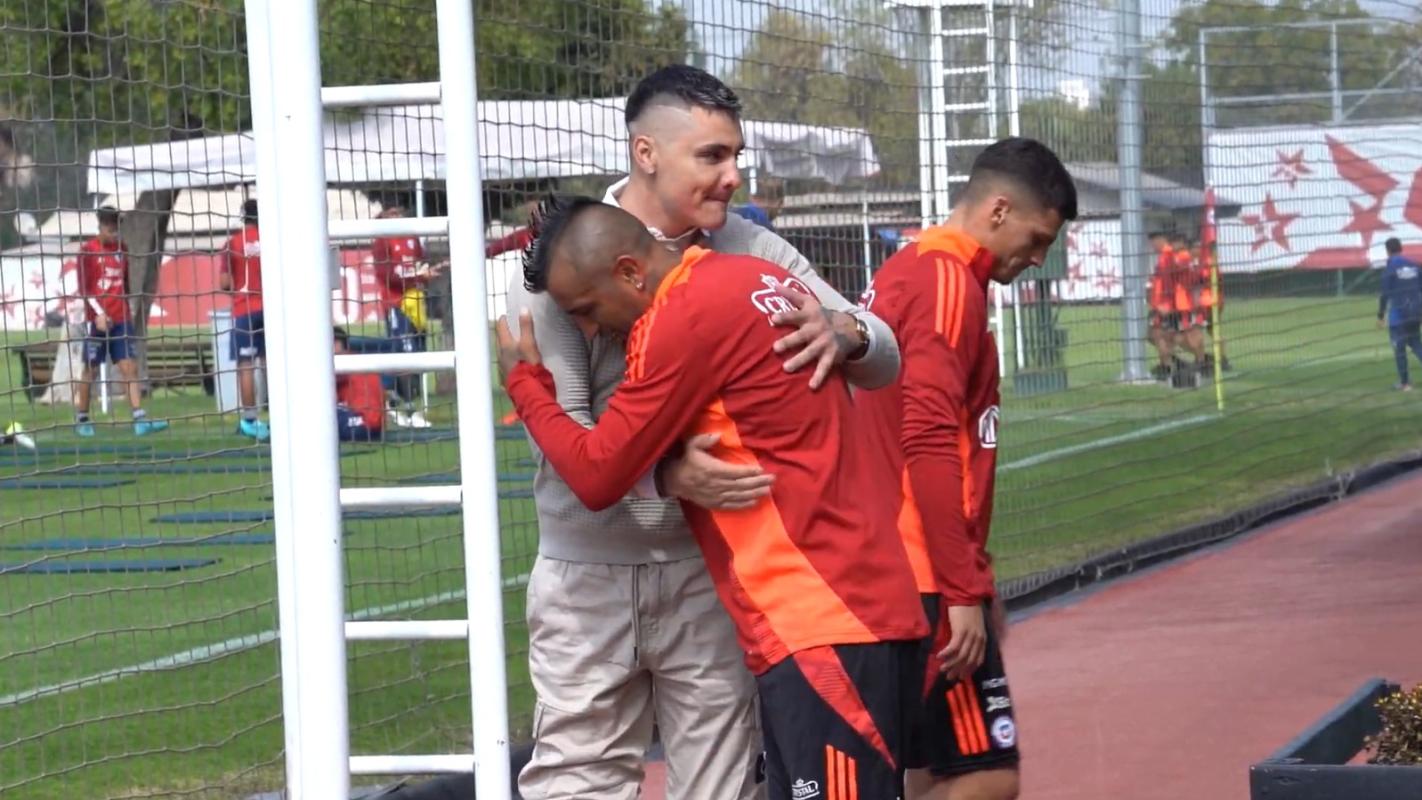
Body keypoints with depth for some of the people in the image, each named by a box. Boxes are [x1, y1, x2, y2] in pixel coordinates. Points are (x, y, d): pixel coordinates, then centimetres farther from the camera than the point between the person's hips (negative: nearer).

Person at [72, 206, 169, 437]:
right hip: (97, 320, -4)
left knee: (130, 367, -5)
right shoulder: (88, 251, -5)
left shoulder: (122, 249, 10)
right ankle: (81, 420, 16)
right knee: (90, 370, 4)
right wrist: (99, 314, -20)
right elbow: (84, 288, -10)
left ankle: (140, 420, -12)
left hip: (121, 320, 4)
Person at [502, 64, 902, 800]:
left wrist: (841, 331, -24)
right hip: (590, 578, -3)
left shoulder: (752, 253, 1)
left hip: (713, 573, 3)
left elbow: (885, 359, 1)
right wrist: (664, 475, -34)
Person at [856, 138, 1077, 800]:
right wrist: (964, 592, -20)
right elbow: (930, 447, -20)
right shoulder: (947, 280, -12)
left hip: (899, 570, 10)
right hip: (931, 578, -10)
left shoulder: (907, 272, 18)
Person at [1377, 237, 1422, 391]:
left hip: (1398, 313, -5)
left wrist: (1380, 315, -3)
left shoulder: (1389, 268, -9)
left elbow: (1385, 294, -11)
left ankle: (1405, 383, 6)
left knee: (1399, 347, 4)